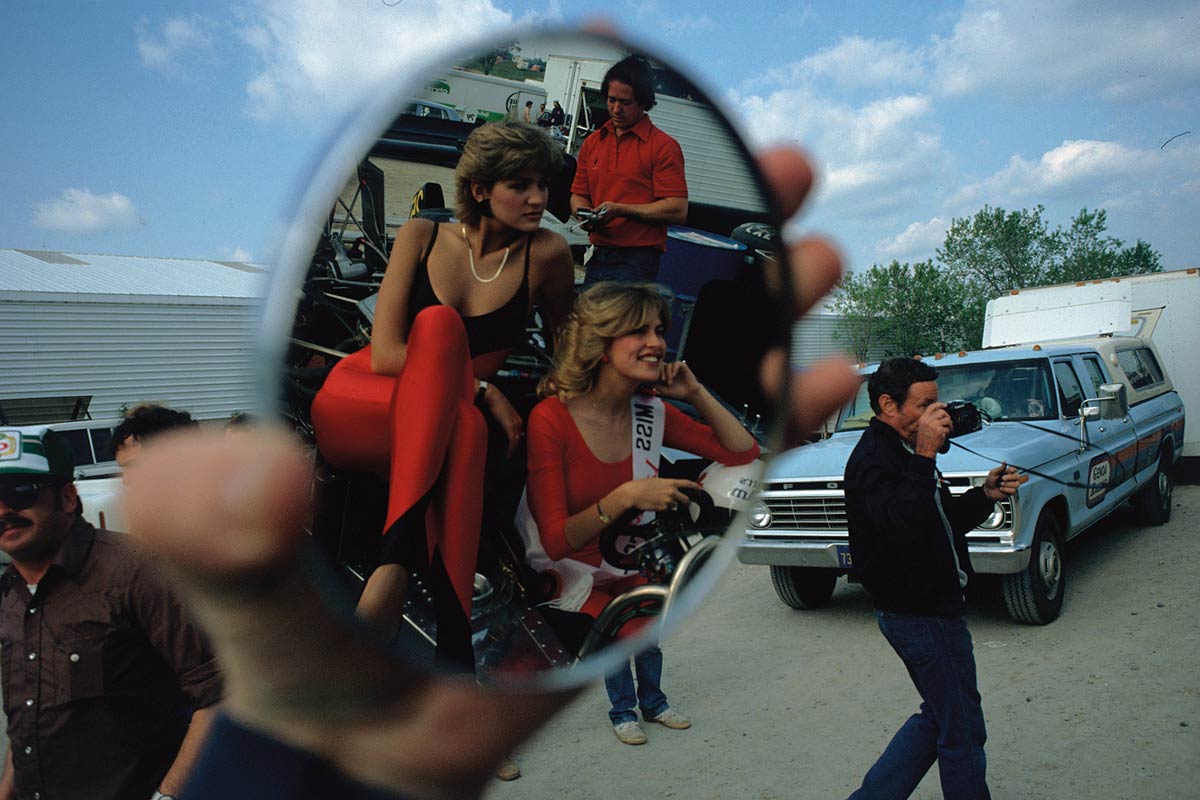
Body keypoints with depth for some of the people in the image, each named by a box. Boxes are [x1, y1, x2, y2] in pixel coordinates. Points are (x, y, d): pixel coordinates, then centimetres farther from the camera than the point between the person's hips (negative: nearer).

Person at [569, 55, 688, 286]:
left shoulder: (664, 146, -4)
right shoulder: (592, 142, 15)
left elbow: (678, 210, -11)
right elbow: (578, 195, 18)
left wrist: (620, 210, -16)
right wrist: (584, 213, -6)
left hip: (636, 262, -5)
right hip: (596, 258, 6)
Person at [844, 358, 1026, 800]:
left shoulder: (901, 452, 12)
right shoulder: (872, 461, -20)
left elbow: (943, 519, 19)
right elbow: (904, 527, -36)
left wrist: (986, 494, 2)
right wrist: (925, 457, -35)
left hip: (933, 604, 11)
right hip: (921, 614, -11)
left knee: (938, 718, 20)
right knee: (962, 731, 4)